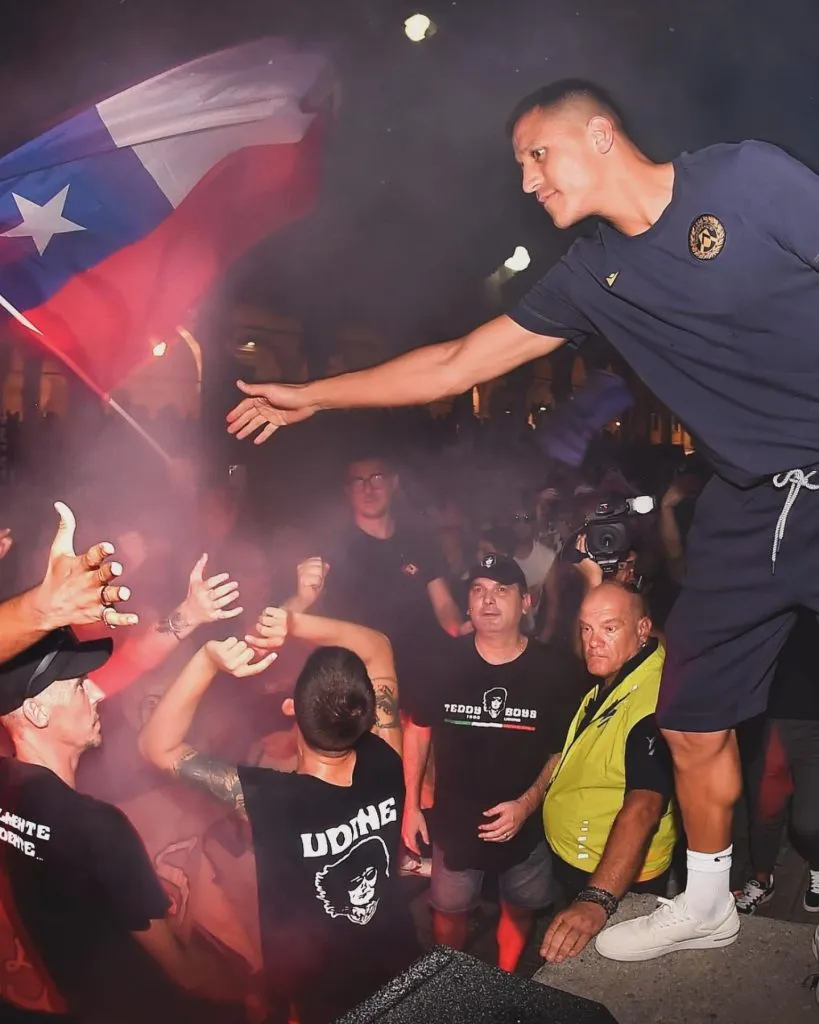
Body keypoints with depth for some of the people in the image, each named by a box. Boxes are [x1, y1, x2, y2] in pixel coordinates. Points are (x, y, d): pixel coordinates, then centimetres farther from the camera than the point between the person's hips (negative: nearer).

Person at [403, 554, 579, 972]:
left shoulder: (554, 670, -14)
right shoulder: (444, 662, -11)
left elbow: (564, 750, -5)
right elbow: (417, 730, 1)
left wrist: (527, 804, -16)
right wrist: (411, 805, 0)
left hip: (527, 822, 0)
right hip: (454, 821, 0)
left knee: (520, 907, 19)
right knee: (449, 909, 15)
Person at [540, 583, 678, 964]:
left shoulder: (652, 699, -31)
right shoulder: (607, 682, 1)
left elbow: (643, 806, -41)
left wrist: (597, 900, -50)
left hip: (618, 880, -9)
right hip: (572, 863, 9)